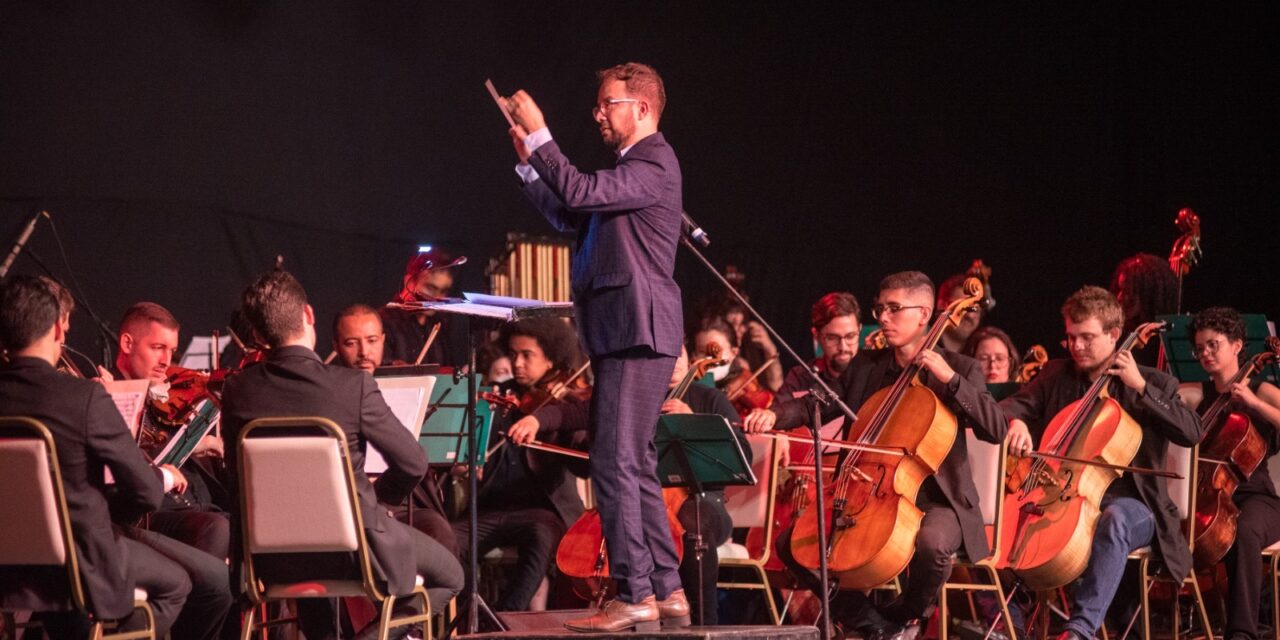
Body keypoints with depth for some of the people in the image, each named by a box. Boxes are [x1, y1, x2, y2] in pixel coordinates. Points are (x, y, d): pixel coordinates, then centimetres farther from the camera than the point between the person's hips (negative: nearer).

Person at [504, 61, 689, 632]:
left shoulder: (653, 164, -10)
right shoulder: (630, 165, 21)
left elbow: (579, 192, -22)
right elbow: (566, 216, 22)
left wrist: (539, 135, -18)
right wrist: (529, 161, 14)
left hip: (638, 333, -11)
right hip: (620, 333, 11)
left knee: (616, 463, -12)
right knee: (634, 466, 13)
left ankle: (634, 595, -11)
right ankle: (666, 590, 17)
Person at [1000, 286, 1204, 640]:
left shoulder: (1153, 383, 1)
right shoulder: (1056, 376, 11)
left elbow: (1193, 433, -12)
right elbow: (1012, 406, 5)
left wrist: (1141, 387, -17)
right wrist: (1016, 422, -20)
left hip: (1128, 505, -4)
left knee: (1113, 519, -40)